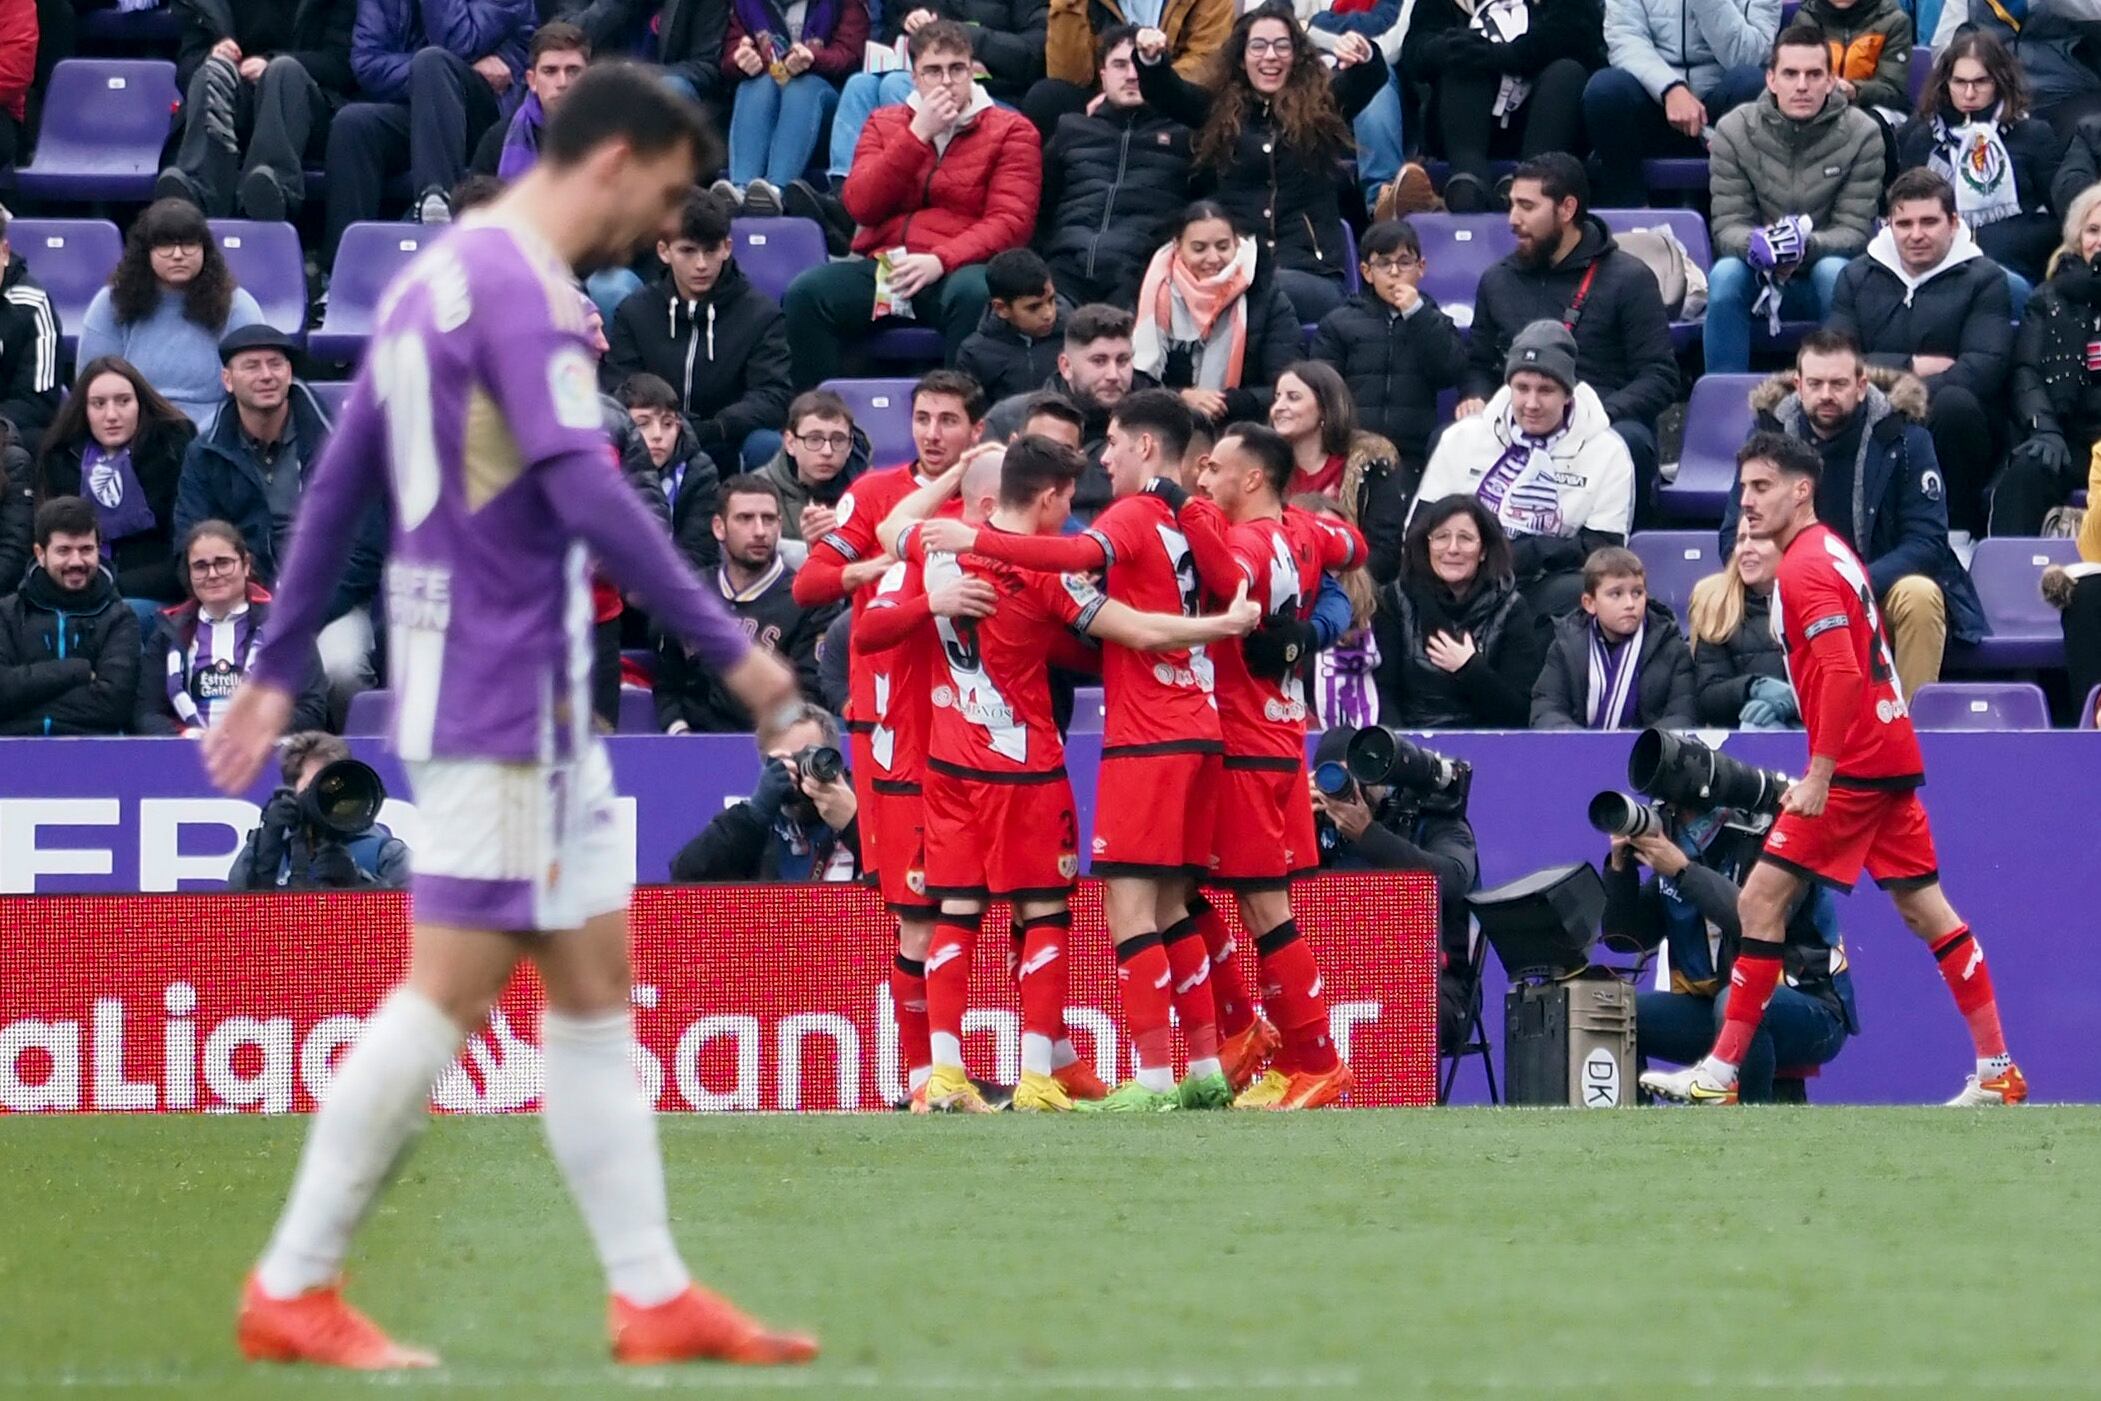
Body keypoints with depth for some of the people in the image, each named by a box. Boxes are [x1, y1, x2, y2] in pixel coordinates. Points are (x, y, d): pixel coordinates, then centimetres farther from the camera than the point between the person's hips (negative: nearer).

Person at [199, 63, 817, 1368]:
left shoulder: (440, 277, 16)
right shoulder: (523, 289, -14)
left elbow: (339, 487, 19)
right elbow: (585, 491, -23)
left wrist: (281, 670, 21)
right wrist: (731, 647, -19)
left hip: (531, 698, 10)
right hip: (504, 690, -10)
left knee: (595, 985, 9)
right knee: (451, 986, -7)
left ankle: (653, 1294, 9)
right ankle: (294, 1290, -4)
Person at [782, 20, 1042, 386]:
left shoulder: (1011, 131, 8)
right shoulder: (885, 124, 17)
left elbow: (1010, 221, -4)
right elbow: (861, 206, 2)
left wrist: (940, 261, -20)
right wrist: (917, 135, -5)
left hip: (958, 269, -3)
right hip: (883, 269, 3)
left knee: (975, 295, -39)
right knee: (807, 293, -26)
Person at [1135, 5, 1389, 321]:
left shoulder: (1321, 105, 12)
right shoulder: (1219, 108, 17)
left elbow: (1373, 79, -2)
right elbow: (1166, 92, 4)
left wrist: (1364, 56, -27)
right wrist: (1151, 58, -19)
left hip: (1312, 274, -2)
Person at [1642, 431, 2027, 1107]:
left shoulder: (1805, 569, -14)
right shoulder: (1835, 554, 16)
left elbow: (1842, 674, -24)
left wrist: (1819, 774, -25)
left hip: (1852, 769, -10)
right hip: (1892, 759, 10)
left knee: (1760, 902, -8)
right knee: (1924, 907, 11)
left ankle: (1720, 1075, -9)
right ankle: (1998, 1069, 11)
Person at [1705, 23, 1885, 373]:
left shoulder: (1862, 134, -10)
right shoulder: (1733, 131, -7)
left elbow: (1854, 230, -11)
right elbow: (1728, 227, -8)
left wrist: (1805, 246, -33)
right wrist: (1757, 243, -34)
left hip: (1821, 269, -1)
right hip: (1759, 278, 1)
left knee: (1834, 271, -34)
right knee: (1724, 275, -31)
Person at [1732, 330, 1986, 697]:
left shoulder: (1903, 437, -8)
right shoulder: (1771, 432, -2)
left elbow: (1927, 542, -13)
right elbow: (1735, 537, -1)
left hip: (1880, 587, -1)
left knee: (1919, 596, -35)